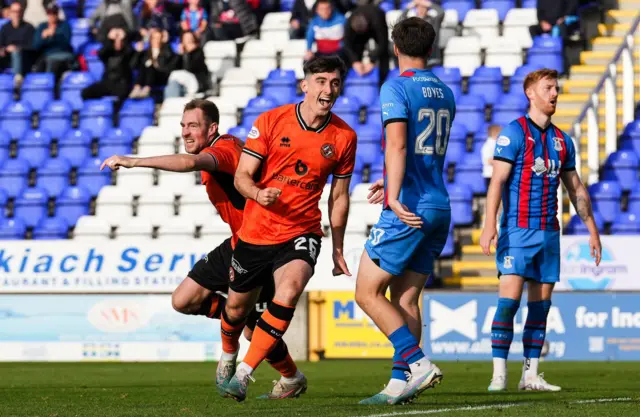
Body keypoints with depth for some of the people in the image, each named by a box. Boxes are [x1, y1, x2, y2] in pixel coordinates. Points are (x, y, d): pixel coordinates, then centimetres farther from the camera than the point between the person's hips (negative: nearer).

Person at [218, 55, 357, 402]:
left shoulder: (344, 136, -3)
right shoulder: (270, 121, -8)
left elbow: (339, 195, 8)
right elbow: (242, 176, -6)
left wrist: (338, 250, 11)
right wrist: (258, 194, -28)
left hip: (301, 234, -1)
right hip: (255, 231, 1)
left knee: (290, 290, -29)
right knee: (237, 306, 14)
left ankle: (243, 374, -21)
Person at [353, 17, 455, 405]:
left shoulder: (396, 88, -9)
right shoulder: (445, 93, 15)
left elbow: (397, 144, -23)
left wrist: (395, 198, -31)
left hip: (408, 211, -8)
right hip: (440, 209, 8)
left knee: (368, 292, -1)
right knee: (405, 300, 9)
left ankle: (419, 363, -12)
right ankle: (400, 382, 3)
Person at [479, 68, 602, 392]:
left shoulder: (562, 140, 14)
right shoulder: (514, 132, -5)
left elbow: (575, 188, 21)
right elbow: (497, 180, -12)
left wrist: (592, 230, 18)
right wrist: (490, 225, -23)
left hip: (549, 232, 6)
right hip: (517, 231, -6)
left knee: (541, 304, 5)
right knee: (509, 300, -13)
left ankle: (531, 375, 9)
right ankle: (499, 374, -11)